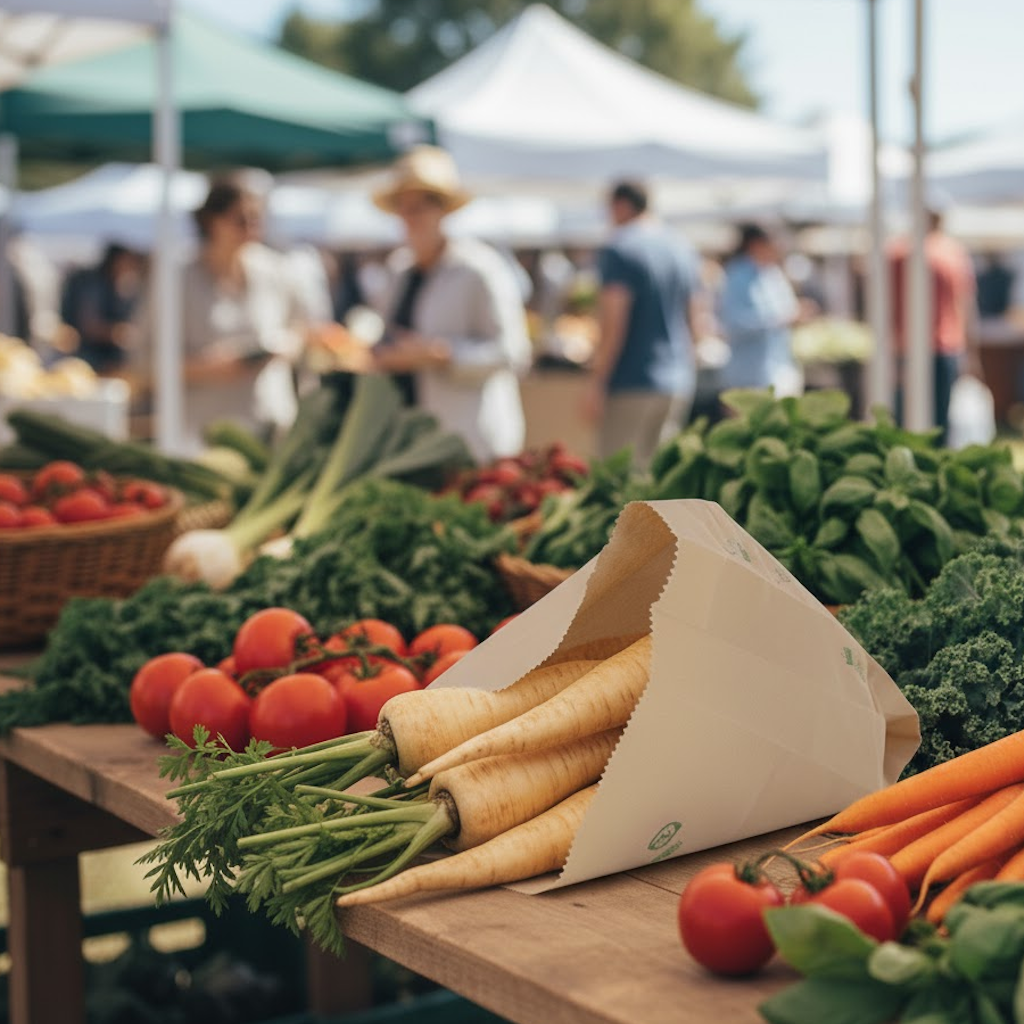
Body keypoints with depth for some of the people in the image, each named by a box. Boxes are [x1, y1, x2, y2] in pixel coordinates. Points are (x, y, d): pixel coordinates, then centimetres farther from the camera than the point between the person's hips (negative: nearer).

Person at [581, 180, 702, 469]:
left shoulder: (618, 249, -9)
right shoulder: (684, 249, 13)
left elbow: (613, 323, -15)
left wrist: (596, 382, -14)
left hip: (632, 383, -7)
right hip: (679, 381, 7)